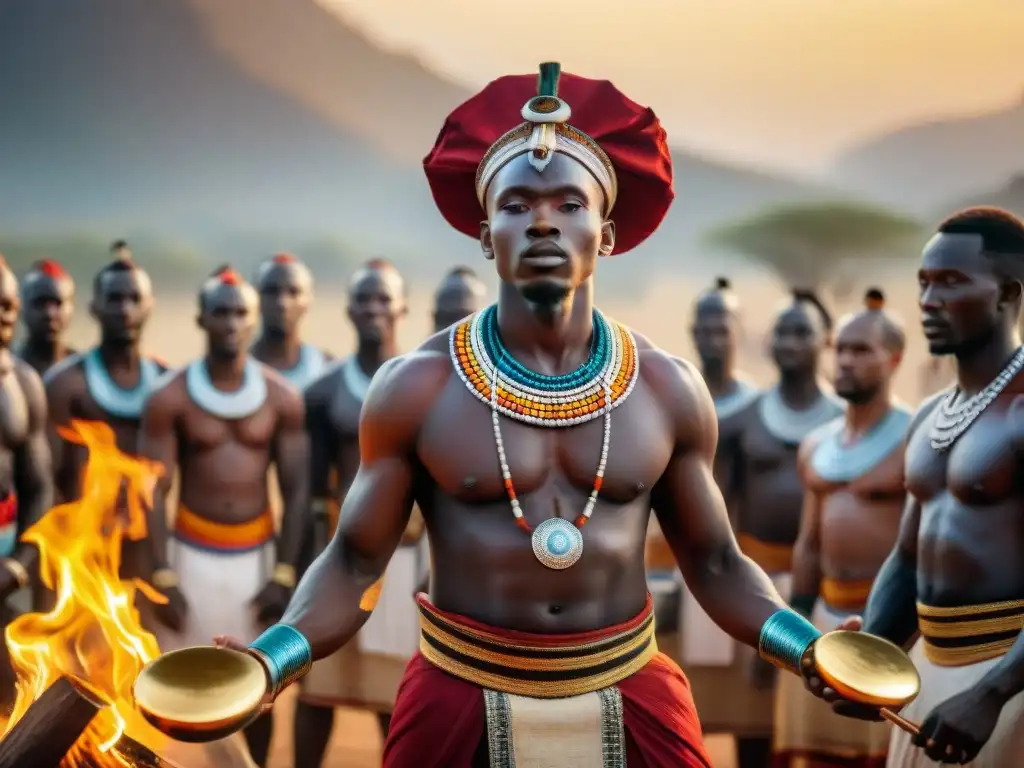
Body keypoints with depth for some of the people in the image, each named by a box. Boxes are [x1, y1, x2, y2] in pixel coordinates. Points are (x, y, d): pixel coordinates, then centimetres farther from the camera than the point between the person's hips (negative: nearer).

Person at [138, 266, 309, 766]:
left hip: (258, 555, 1)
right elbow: (153, 491, -6)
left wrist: (285, 574, -6)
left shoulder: (283, 397, -1)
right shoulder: (169, 399, -6)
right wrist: (162, 578, -11)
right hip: (192, 554, -1)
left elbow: (297, 489, -1)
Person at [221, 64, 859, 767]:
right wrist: (268, 661, -20)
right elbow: (354, 563, -4)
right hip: (461, 701, -1)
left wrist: (811, 648, -11)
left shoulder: (668, 390, -2)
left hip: (633, 701, 2)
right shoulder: (416, 387, -8)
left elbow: (716, 565, 5)